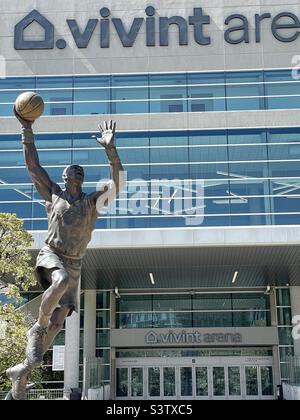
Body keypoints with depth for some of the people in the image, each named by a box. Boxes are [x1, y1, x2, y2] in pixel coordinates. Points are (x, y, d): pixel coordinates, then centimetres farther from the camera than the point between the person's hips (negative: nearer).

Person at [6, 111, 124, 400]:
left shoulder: (93, 201, 5)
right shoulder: (54, 194, 6)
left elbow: (118, 183, -12)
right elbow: (33, 165, 5)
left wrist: (110, 149, -23)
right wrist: (27, 129, -1)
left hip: (74, 265, 2)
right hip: (50, 256, -2)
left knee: (59, 321, -5)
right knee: (61, 281, -39)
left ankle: (21, 371, 7)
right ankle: (37, 328, -17)